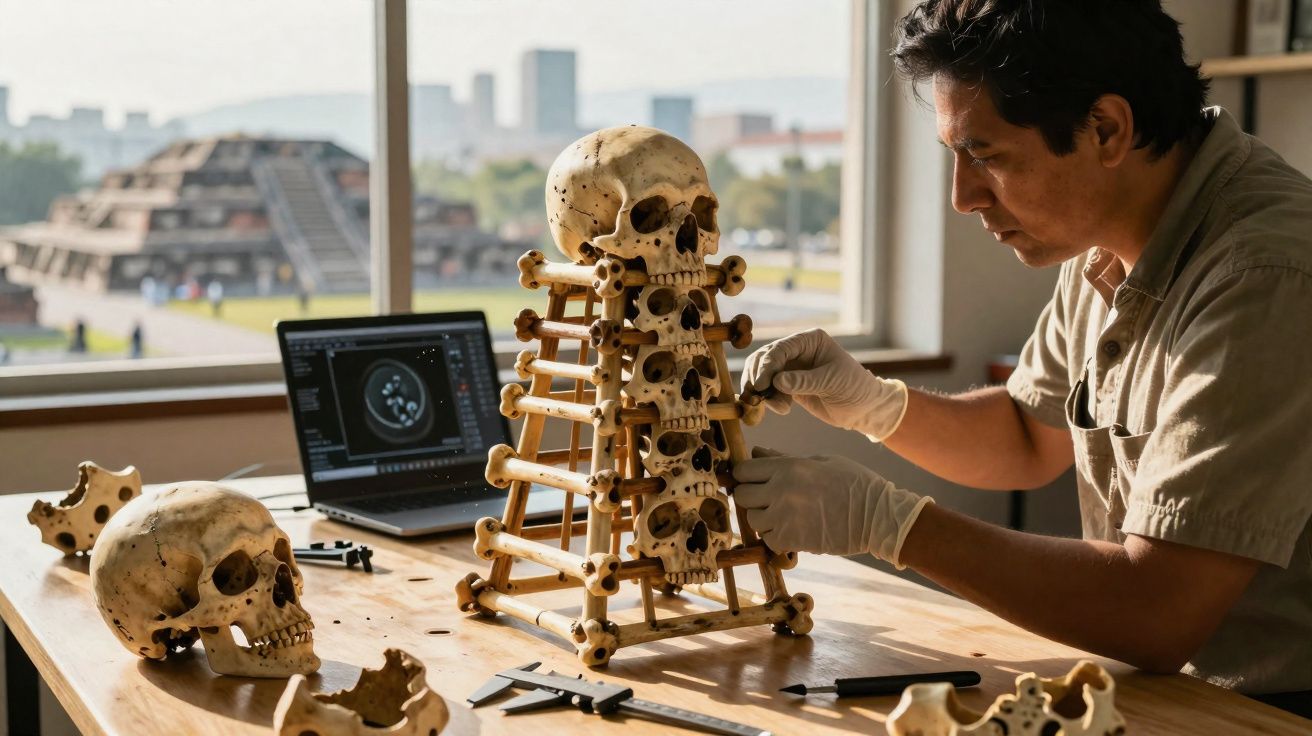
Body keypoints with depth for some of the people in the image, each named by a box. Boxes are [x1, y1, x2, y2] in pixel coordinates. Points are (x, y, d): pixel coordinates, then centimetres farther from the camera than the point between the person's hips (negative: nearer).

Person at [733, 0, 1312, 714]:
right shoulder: (1107, 242, 3)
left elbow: (1158, 614, -28)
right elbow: (1029, 440, 17)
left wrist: (884, 519, -22)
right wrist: (876, 404, -1)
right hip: (1163, 682, 7)